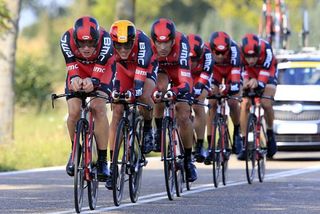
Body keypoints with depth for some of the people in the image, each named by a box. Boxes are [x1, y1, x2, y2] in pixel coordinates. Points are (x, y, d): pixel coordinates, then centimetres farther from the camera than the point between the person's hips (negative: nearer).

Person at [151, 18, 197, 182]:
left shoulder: (181, 42, -40)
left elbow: (185, 81, -47)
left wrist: (175, 92, -66)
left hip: (179, 73, -1)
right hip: (161, 71, 1)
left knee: (183, 116, -11)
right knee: (161, 87, -33)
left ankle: (188, 159, 7)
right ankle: (159, 131, -13)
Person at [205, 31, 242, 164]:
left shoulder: (233, 49, -39)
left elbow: (236, 72, -45)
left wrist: (234, 86, -61)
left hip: (231, 70, -1)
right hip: (215, 69, 1)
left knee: (233, 103, -17)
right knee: (212, 104, -12)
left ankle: (236, 132, 11)